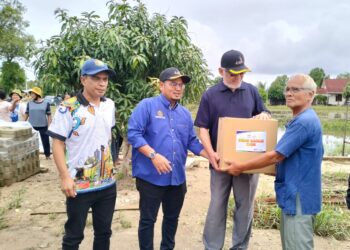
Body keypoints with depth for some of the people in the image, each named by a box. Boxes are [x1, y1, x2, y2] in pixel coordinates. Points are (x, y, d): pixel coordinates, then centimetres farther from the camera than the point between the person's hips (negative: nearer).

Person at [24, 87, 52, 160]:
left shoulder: (46, 103, -3)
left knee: (45, 140, 6)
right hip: (32, 126, 2)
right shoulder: (29, 103, 2)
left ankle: (47, 155, 21)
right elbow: (26, 114, 8)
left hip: (43, 126, -2)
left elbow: (49, 115, 0)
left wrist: (49, 126, -4)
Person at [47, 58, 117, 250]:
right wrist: (65, 177, -19)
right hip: (79, 185, -5)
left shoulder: (110, 105, 4)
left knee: (104, 231, 19)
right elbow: (57, 144, -13)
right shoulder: (68, 108, -14)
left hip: (107, 183, 5)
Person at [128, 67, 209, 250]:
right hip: (151, 176, -6)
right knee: (148, 219, 8)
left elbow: (192, 141, 14)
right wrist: (154, 155, -24)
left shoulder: (185, 113, 12)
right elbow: (133, 133, -15)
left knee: (172, 217, 21)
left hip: (177, 177, 6)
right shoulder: (147, 105, -8)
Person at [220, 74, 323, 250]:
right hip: (293, 194, 10)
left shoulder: (303, 122, -22)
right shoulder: (303, 120, 12)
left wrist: (240, 167, -14)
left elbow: (276, 156, -22)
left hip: (299, 197, -10)